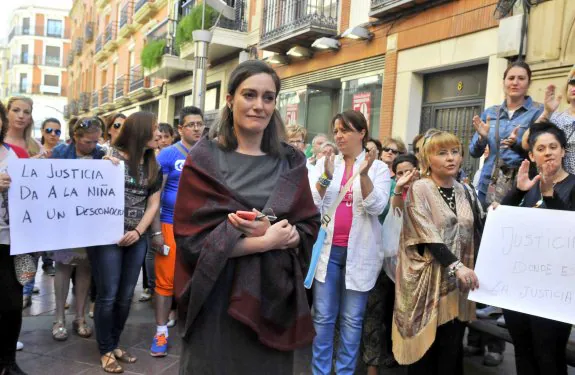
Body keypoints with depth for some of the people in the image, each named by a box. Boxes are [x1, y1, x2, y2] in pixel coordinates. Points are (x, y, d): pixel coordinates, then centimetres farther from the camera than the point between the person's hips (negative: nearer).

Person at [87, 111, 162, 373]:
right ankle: (106, 350, 16)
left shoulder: (153, 166, 10)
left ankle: (115, 344, 28)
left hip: (136, 239, 5)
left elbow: (153, 203, 9)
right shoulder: (112, 155, -6)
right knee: (108, 295, 0)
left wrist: (138, 230, -3)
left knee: (126, 295, 11)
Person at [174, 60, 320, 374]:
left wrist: (271, 230, -17)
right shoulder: (204, 159, -5)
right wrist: (267, 241, -17)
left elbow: (309, 228, 3)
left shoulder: (291, 162, 5)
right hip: (218, 298, -3)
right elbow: (194, 236, -12)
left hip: (273, 296, 3)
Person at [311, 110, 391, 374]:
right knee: (323, 317, 7)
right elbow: (312, 204, -2)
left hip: (359, 252, -1)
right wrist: (326, 177, -17)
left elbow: (377, 207, -11)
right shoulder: (325, 163, 6)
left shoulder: (379, 168, 1)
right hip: (328, 249, 1)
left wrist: (364, 174, -24)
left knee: (352, 319, 8)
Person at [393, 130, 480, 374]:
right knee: (425, 345, 2)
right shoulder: (419, 189, -7)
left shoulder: (463, 190, 11)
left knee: (452, 349, 10)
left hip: (458, 279, 5)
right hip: (428, 278, -5)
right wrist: (456, 265, -23)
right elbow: (427, 235, -17)